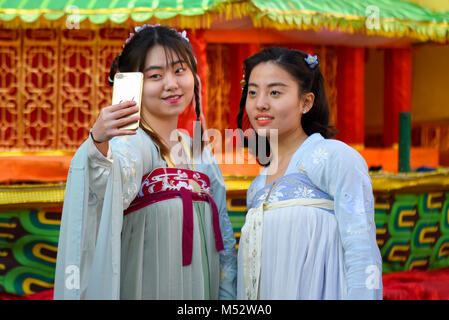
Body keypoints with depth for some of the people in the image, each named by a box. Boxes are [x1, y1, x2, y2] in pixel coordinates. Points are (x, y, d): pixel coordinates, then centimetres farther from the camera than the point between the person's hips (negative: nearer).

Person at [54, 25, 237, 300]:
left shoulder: (201, 153, 10)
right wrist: (99, 144, -51)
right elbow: (112, 189, -33)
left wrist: (228, 295, 7)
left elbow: (223, 236, 13)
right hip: (145, 289, -6)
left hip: (201, 288, 6)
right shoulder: (132, 143, -11)